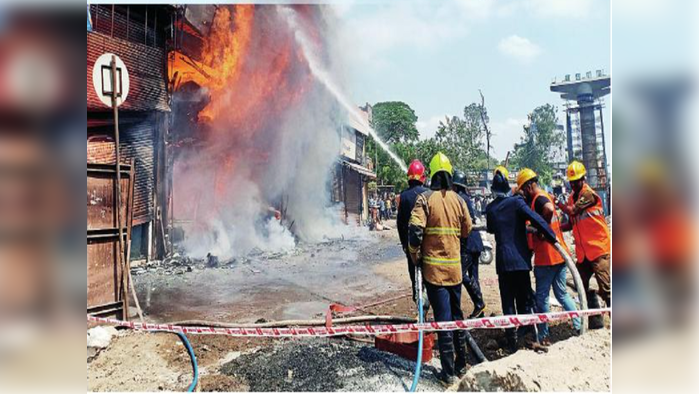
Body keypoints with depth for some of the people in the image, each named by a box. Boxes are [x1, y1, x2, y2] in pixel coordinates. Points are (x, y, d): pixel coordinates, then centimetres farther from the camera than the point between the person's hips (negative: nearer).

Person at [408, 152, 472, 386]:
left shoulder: (426, 199, -11)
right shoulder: (459, 200, 2)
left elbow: (415, 231, -17)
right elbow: (467, 231, 9)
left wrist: (415, 257, -3)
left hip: (434, 268, -4)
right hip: (455, 268, 4)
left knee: (443, 318, 1)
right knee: (457, 315, 18)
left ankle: (448, 373, 7)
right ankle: (461, 365, 29)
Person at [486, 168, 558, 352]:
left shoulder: (490, 208, 3)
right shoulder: (516, 202, -6)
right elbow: (536, 219, -19)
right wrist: (552, 238, -13)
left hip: (502, 261, 2)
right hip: (520, 259, -2)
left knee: (507, 301, 9)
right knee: (524, 299, 12)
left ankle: (512, 340, 10)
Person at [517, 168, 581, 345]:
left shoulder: (538, 199, -16)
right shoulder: (546, 197, 15)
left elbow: (549, 209, -36)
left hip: (546, 258, -9)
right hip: (559, 255, 9)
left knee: (542, 297, 2)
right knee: (562, 293, 18)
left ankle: (543, 335, 10)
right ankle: (579, 325, 18)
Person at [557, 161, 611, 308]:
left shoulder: (588, 193, -9)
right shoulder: (572, 197, 14)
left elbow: (572, 211, -19)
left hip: (599, 248, -8)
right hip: (583, 251, 8)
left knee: (606, 288, -10)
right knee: (582, 287, 13)